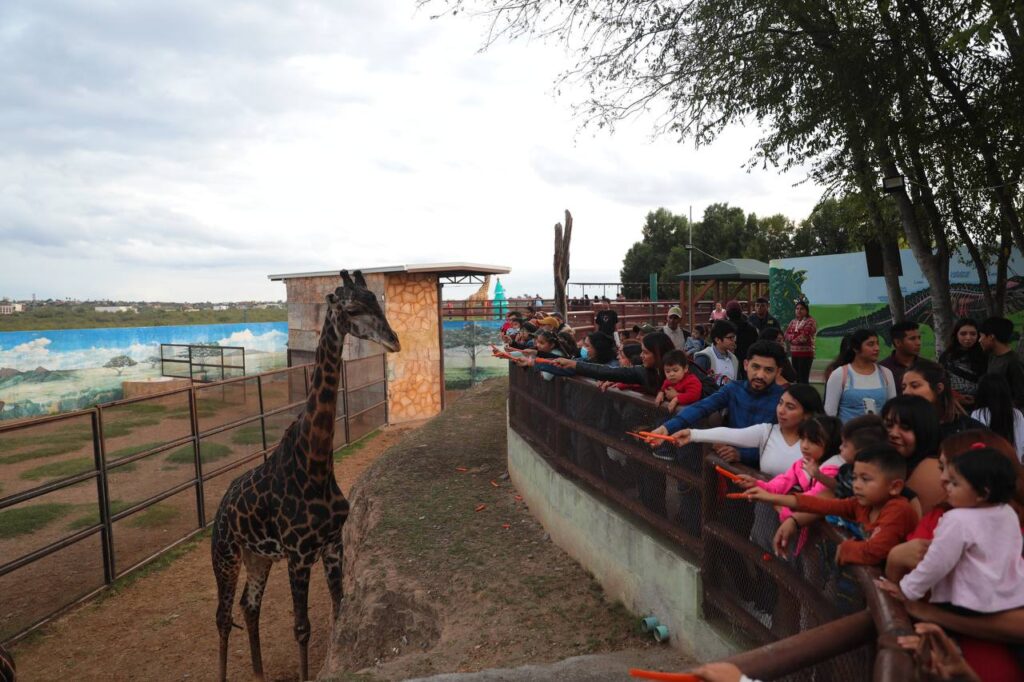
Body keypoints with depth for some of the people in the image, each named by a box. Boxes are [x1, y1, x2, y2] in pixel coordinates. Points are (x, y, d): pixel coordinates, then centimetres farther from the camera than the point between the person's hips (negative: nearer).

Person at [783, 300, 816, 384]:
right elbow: (786, 335, 5)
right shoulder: (793, 321, 15)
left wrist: (792, 337, -3)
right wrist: (797, 337, -11)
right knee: (796, 378, 9)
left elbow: (804, 337, -16)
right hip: (794, 353, 7)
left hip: (806, 353, -7)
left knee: (803, 379, -9)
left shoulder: (810, 321, -6)